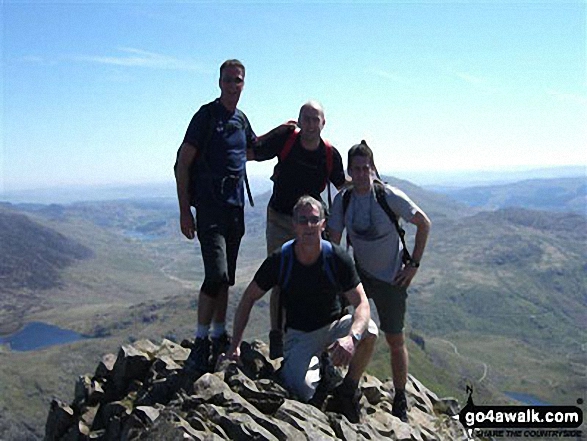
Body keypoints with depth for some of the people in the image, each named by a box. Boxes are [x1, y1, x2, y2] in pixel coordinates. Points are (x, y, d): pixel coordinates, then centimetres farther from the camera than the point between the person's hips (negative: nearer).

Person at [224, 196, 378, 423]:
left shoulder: (337, 258, -15)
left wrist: (352, 337, -41)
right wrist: (235, 345, -10)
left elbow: (362, 305, -19)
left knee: (368, 330, -30)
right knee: (303, 390, -27)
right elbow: (248, 299, -4)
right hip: (298, 334, -1)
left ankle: (348, 389, -4)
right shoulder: (280, 259, -14)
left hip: (332, 327, 1)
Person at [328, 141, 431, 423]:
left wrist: (414, 264, -10)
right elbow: (333, 241, -4)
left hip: (392, 278, -3)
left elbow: (424, 223, -8)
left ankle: (400, 403, 26)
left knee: (395, 341, 5)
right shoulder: (343, 199, -9)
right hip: (359, 272, 3)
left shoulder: (391, 196, -19)